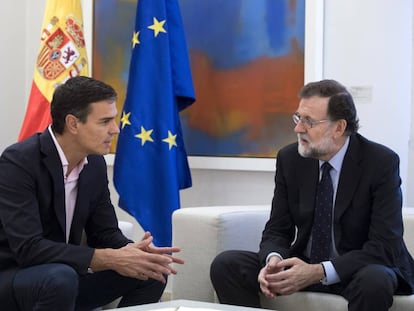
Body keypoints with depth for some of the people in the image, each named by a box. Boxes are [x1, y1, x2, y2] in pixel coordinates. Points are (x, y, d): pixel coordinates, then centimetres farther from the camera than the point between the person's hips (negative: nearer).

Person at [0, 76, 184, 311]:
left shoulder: (95, 163, 1)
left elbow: (105, 233, 6)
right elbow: (28, 247, -30)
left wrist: (132, 251, -19)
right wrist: (109, 259, -31)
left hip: (64, 274, 7)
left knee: (153, 269, -5)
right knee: (61, 278, -38)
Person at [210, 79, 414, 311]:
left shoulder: (382, 162, -16)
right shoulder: (289, 159, -2)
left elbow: (385, 245, -21)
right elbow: (277, 230, 2)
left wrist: (319, 272, -30)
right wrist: (274, 259, -24)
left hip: (363, 270, -4)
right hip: (304, 266, 4)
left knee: (373, 282, -39)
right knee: (225, 264, -15)